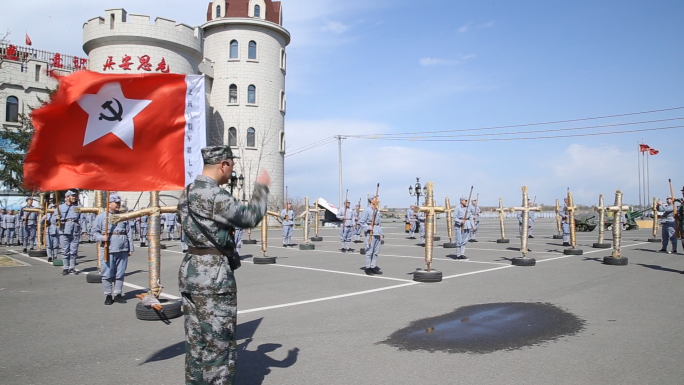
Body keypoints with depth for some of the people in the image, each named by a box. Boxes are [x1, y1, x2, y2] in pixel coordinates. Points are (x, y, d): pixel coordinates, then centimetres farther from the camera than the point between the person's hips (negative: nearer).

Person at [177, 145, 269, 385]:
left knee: (195, 340, 17)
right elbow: (250, 217, -18)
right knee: (219, 343, 1)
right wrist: (261, 187, -5)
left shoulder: (187, 193, 11)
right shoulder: (213, 194, -19)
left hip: (190, 269, 9)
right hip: (213, 274, -9)